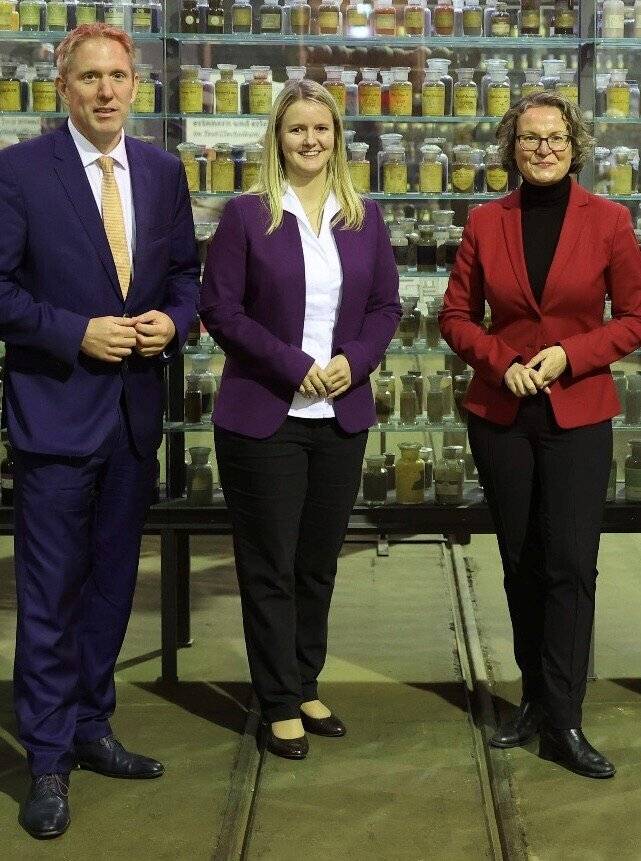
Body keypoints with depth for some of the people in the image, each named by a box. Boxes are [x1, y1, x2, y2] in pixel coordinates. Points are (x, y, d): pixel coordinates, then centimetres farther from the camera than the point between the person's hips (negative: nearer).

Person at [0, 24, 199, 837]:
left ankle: (90, 729, 32)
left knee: (110, 585, 16)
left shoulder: (164, 171, 8)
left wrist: (173, 320, -6)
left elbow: (185, 271, 14)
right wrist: (76, 334, -18)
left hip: (136, 408, 5)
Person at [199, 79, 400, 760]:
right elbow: (218, 307, -8)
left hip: (342, 416, 4)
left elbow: (386, 306, 9)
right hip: (264, 416, -4)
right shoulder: (246, 215, -4)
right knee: (270, 568, 4)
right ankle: (281, 705, 16)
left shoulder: (364, 217, 7)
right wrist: (294, 366, -16)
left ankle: (306, 686, 29)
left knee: (319, 562, 13)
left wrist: (352, 360, -10)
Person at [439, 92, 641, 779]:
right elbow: (456, 315, 7)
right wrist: (502, 360, -9)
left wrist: (568, 355, -13)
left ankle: (562, 723, 2)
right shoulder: (486, 223, 2)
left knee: (571, 564, -6)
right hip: (500, 414, 2)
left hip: (577, 414, -2)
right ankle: (536, 697, 26)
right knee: (520, 563, 11)